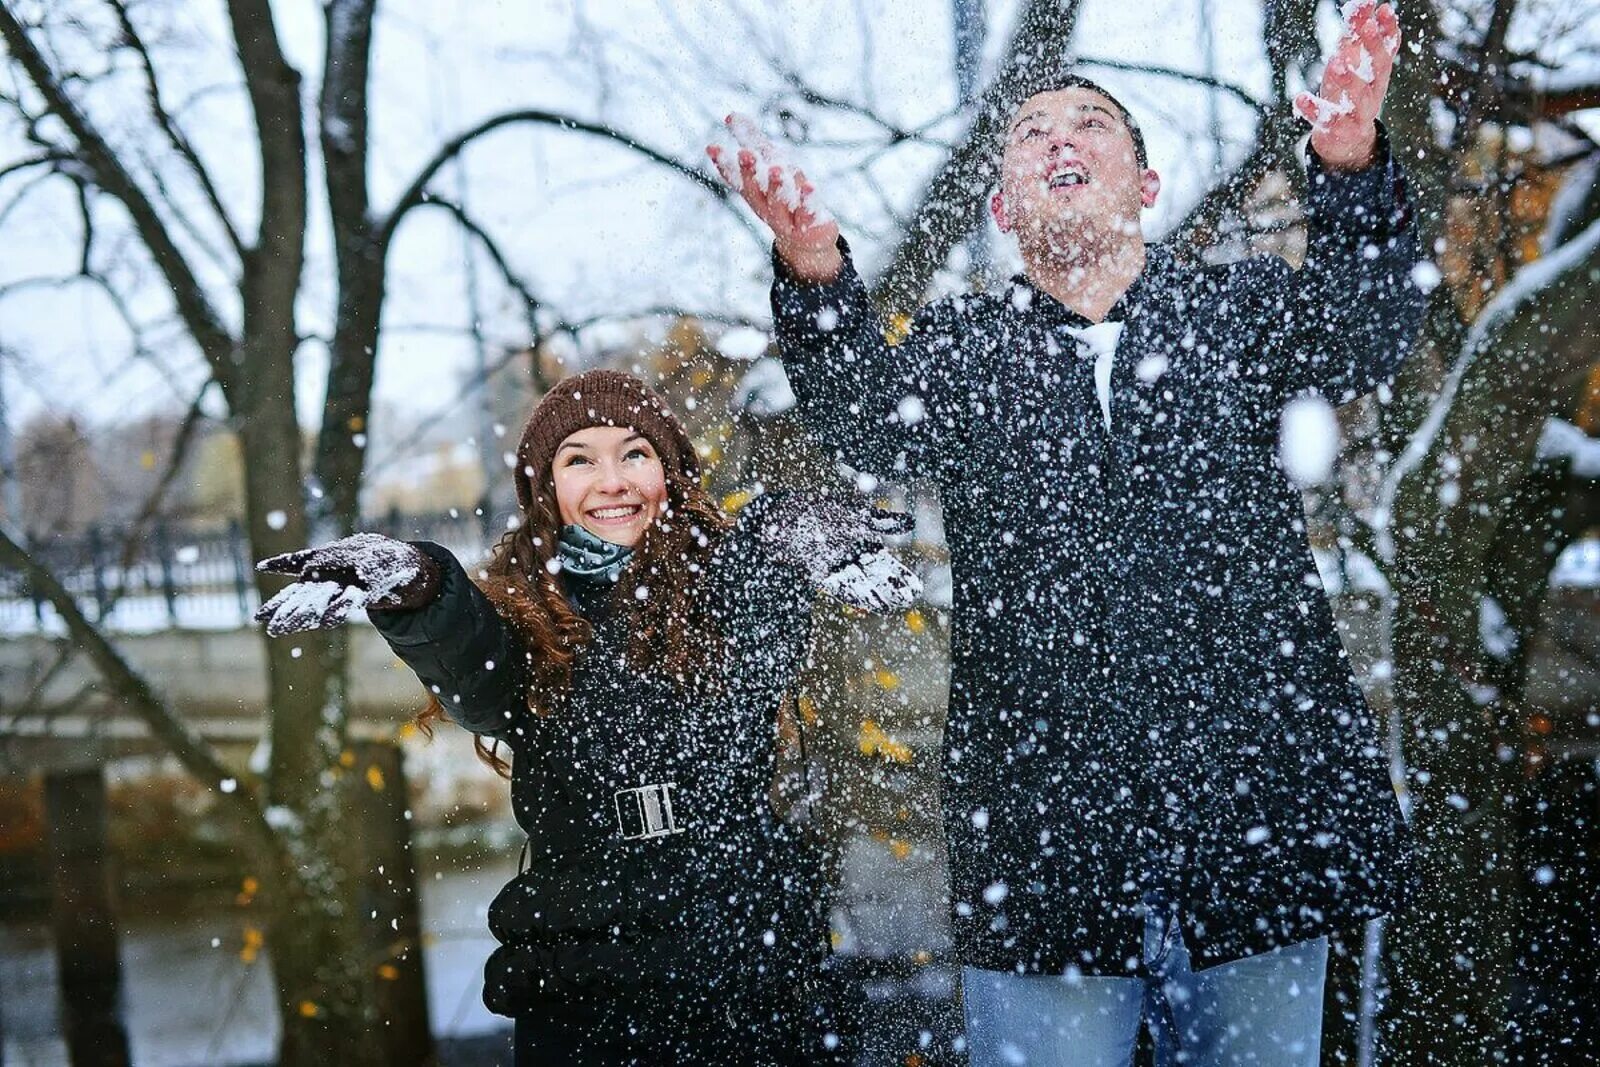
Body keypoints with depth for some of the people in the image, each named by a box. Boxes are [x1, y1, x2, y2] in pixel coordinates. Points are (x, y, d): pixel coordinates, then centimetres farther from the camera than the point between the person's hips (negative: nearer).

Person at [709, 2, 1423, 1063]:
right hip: (1045, 845, 0)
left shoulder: (1239, 308, 9)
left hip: (1259, 819, 1)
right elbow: (875, 421, -11)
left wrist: (1349, 160, -30)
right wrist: (814, 263, -31)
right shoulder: (964, 347, 9)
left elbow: (1365, 338, -11)